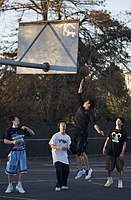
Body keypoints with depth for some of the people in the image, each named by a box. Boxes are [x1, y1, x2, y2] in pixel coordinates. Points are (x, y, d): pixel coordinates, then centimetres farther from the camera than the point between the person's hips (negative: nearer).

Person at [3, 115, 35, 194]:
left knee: (23, 170, -5)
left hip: (22, 152, 3)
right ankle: (10, 186, 19)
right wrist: (13, 142, -19)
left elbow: (32, 133, 12)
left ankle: (19, 185, 9)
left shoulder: (22, 129, 9)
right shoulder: (10, 130, -1)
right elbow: (5, 141, -3)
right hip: (13, 152, -3)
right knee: (10, 170, 2)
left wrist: (27, 128, -4)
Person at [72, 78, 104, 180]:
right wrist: (82, 84, 15)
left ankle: (88, 169, -2)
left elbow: (94, 123, -16)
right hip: (76, 132, 7)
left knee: (80, 151, -14)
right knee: (77, 152, 8)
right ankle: (80, 169, 17)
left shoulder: (90, 113, -6)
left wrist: (99, 131, -32)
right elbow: (80, 94, 17)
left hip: (83, 133, -7)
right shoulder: (81, 106, 11)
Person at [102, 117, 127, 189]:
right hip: (111, 152, 2)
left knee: (120, 168, 0)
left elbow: (124, 144, -1)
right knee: (109, 167, 6)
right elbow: (107, 139, 10)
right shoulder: (111, 130, 6)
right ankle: (109, 179, 27)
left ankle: (120, 181, 15)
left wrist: (122, 153, -9)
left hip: (119, 153, -2)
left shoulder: (123, 132, -1)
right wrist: (104, 148, -1)